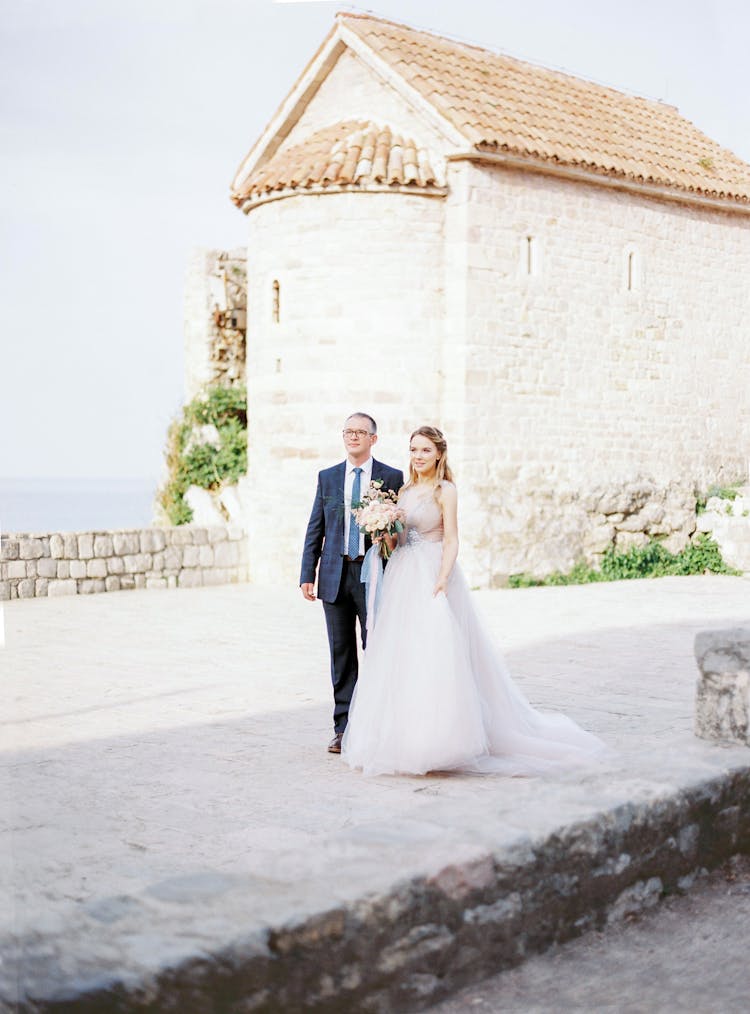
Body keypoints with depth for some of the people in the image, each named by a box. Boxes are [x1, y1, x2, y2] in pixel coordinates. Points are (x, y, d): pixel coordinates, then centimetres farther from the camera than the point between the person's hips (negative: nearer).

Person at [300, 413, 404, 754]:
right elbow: (315, 529, 9)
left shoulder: (392, 477, 3)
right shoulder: (327, 477, 10)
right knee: (341, 654, 6)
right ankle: (344, 729, 12)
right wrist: (307, 575, 3)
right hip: (335, 575, 3)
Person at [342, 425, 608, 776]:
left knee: (433, 657, -9)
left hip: (431, 577, -7)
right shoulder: (405, 491, 15)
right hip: (401, 577, 7)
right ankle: (405, 738, 13)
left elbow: (451, 542, -10)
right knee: (399, 658, 6)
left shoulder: (445, 490, -4)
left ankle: (435, 741, -3)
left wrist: (441, 583, -21)